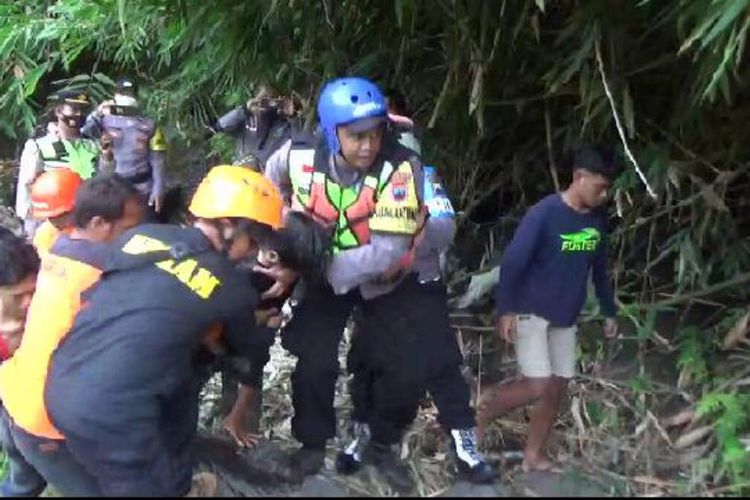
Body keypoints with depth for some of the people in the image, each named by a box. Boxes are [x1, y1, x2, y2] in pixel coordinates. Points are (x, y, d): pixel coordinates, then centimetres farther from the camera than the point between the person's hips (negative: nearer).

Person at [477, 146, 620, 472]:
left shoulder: (598, 219, 1)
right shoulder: (544, 214, -19)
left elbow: (599, 268, 13)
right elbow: (513, 262, -19)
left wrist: (609, 312, 16)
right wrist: (505, 310, -21)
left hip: (565, 318, 7)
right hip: (530, 312, -7)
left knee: (558, 388, 7)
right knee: (538, 387, -13)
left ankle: (533, 456, 21)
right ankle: (488, 405, 14)